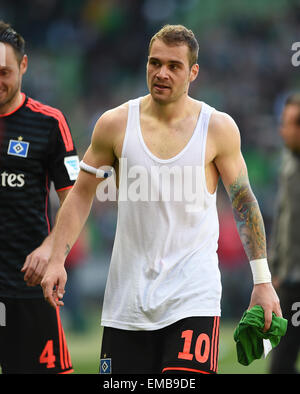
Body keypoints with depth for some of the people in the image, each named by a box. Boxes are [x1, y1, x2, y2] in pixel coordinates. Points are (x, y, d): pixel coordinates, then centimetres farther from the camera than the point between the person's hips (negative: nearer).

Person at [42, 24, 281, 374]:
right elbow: (81, 194, 9)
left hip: (193, 292, -2)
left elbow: (244, 203, 5)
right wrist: (57, 260, 1)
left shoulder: (218, 128, -1)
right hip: (128, 296, 2)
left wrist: (262, 281, 3)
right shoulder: (115, 124, 1)